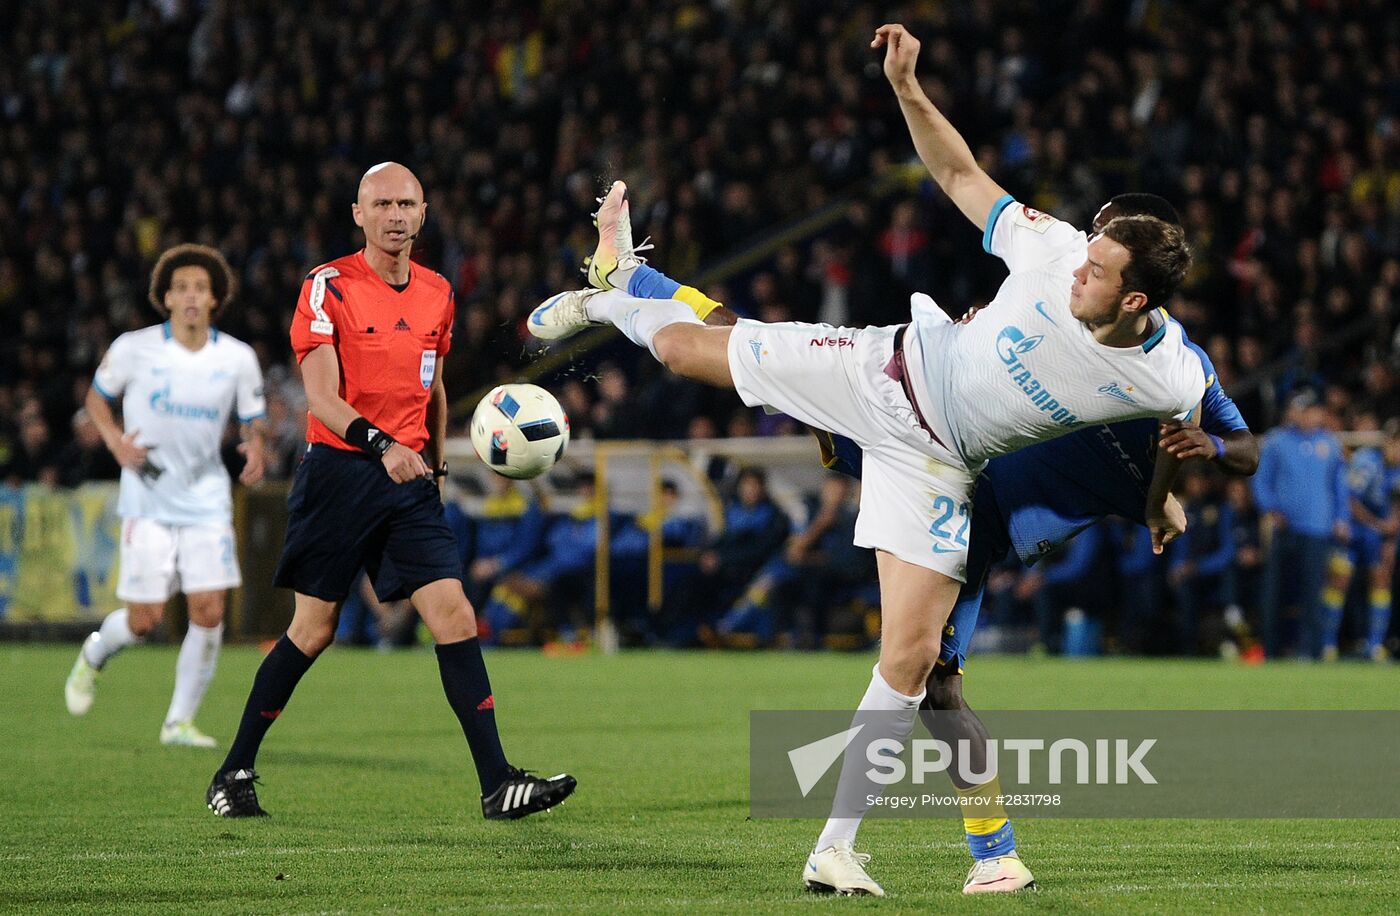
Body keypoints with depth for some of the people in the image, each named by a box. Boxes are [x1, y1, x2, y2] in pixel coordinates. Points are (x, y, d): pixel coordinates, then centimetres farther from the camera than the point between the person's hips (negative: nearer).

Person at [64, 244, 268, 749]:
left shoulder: (238, 359, -1)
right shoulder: (134, 349, -6)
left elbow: (253, 424, 8)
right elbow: (97, 398, 9)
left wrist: (255, 451, -15)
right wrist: (116, 442, -9)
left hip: (207, 499, 2)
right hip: (148, 499, -2)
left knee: (209, 612, -9)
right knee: (144, 618, -4)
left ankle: (180, 721, 5)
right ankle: (94, 655, 31)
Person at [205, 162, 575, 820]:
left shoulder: (437, 293, 10)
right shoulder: (329, 287, -8)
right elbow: (321, 398, -17)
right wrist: (382, 446, -31)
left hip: (411, 478, 4)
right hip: (339, 472, -4)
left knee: (454, 616, -8)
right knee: (313, 629, 0)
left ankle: (498, 785, -10)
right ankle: (233, 773, 16)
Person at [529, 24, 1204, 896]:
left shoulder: (1172, 377, -24)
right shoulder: (1056, 250, -24)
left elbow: (1193, 421, 2)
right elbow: (960, 174, -10)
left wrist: (1163, 495, 12)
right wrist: (907, 87, -21)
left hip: (939, 465, -1)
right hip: (892, 370, 1)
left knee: (912, 654, -12)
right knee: (687, 345, 8)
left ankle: (835, 850, -1)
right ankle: (614, 290, 47)